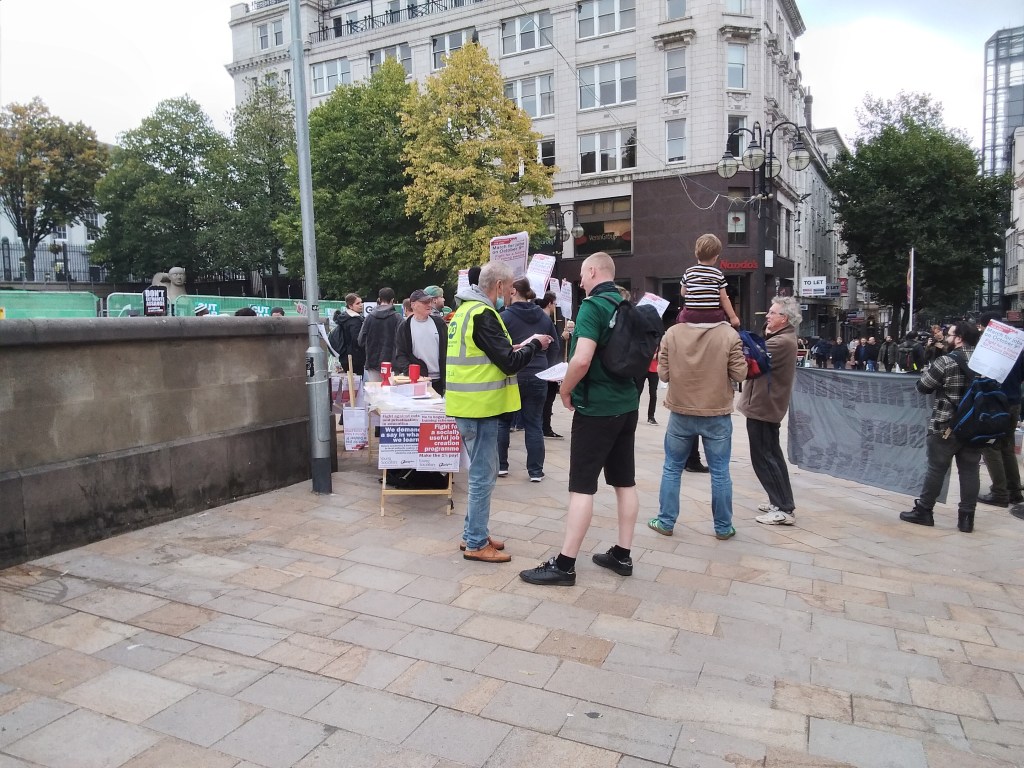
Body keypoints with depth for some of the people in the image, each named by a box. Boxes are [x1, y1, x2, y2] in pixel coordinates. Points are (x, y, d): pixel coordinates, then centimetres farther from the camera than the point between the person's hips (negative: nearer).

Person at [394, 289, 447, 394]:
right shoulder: (404, 327, 1)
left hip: (439, 380, 3)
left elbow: (448, 349, 10)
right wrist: (410, 371, -18)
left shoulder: (439, 323, 9)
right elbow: (400, 355, -2)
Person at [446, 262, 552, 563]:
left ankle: (473, 534, 28)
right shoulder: (482, 314, -18)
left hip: (471, 403, 10)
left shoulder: (466, 309, 13)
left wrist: (514, 348, 12)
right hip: (479, 405, -10)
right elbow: (509, 364, -19)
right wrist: (534, 345, -3)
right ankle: (476, 544, 10)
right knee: (483, 475, -1)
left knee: (482, 472, 18)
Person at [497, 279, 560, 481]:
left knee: (502, 421, 12)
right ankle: (536, 471, 7)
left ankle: (500, 465, 16)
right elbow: (555, 347, 10)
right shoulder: (544, 317, 5)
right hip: (537, 377, 3)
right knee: (534, 424, 6)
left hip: (511, 376, -3)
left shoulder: (505, 316, -9)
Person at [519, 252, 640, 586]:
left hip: (596, 407, -8)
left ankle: (565, 565, 1)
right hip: (627, 405, 8)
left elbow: (582, 359, -26)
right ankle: (622, 555, 21)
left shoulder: (593, 306, -15)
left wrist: (565, 390, -10)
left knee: (582, 486, -5)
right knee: (625, 482, 11)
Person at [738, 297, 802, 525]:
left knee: (763, 458, -5)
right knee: (772, 456, 17)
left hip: (763, 407, -11)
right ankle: (783, 503, 26)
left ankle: (783, 509, -2)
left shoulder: (782, 342, -21)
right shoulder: (781, 338, 15)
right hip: (767, 405, 11)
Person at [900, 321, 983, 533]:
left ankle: (924, 511, 12)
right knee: (970, 471, 8)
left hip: (947, 426, -5)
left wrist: (926, 372, 11)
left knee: (936, 469, 3)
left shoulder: (946, 361, -14)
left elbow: (923, 387, -8)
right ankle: (966, 517, 11)